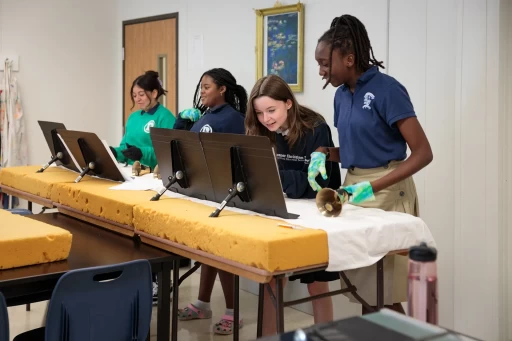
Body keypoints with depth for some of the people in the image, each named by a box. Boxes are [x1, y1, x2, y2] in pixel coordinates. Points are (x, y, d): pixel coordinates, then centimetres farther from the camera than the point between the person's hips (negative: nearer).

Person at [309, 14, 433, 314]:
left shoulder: (386, 89, -13)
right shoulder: (342, 95, 9)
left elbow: (423, 153, -16)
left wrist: (373, 187, -23)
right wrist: (323, 154, -1)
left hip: (387, 192, -7)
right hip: (353, 186, 7)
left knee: (383, 294, -4)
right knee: (364, 288, 9)